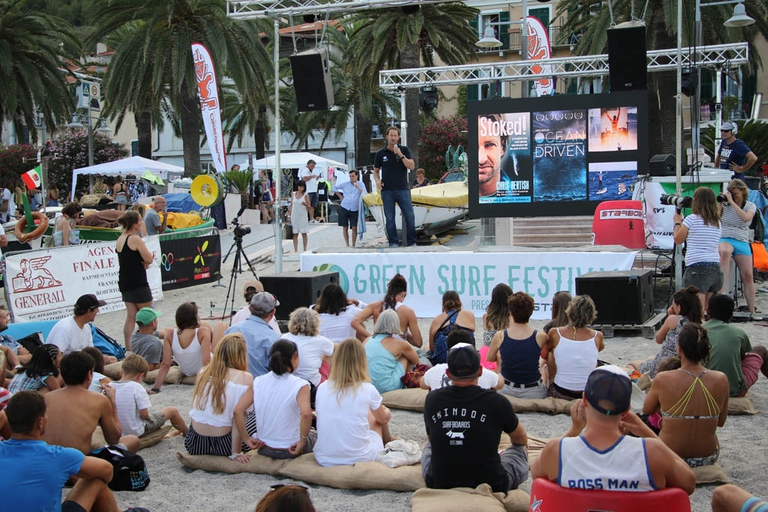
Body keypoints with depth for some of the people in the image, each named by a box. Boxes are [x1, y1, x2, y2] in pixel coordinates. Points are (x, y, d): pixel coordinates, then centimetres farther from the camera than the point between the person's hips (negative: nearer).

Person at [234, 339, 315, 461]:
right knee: (314, 434, 31)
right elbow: (306, 413, -31)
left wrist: (247, 439, 0)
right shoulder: (300, 385, -16)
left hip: (265, 449, 3)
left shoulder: (258, 382, -4)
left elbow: (238, 411, -9)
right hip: (291, 450, -3)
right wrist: (302, 443, -19)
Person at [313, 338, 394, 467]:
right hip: (360, 459, -3)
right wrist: (387, 413, 35)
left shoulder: (322, 388, -3)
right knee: (378, 419, 28)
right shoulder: (368, 390, -11)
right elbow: (383, 418, 9)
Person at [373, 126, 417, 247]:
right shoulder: (381, 153, 7)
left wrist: (400, 155, -13)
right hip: (387, 190, 0)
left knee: (409, 217, -4)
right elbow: (376, 170, 14)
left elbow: (411, 166, -3)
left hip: (402, 189, 0)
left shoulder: (404, 150, 6)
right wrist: (377, 181, -6)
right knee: (390, 219, 2)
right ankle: (393, 243, 8)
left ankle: (412, 242, 5)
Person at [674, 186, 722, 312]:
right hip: (715, 268, 7)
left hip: (697, 268, -7)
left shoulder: (692, 219, -4)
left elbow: (678, 239, 4)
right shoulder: (717, 222, 14)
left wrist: (677, 222, 20)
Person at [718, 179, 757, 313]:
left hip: (742, 242, 2)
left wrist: (732, 202, -13)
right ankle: (722, 289, -48)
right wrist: (720, 203, -2)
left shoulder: (750, 206, 9)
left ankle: (752, 311, -1)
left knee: (748, 276, -8)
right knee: (725, 251, -40)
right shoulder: (725, 204, 9)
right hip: (724, 239, -2)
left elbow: (746, 218, -12)